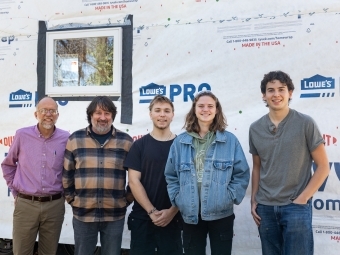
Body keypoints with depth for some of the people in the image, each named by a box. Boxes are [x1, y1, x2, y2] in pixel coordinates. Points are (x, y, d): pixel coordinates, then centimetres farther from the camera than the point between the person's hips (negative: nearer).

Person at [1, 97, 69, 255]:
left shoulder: (66, 139, -2)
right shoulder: (22, 135, -1)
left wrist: (65, 192, 6)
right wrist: (14, 191, 9)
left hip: (54, 205, 0)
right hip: (25, 204, 0)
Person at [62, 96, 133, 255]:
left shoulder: (126, 141, 0)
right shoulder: (75, 139, 1)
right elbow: (66, 174, 7)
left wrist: (128, 199, 4)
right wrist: (71, 199, 6)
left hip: (115, 215, 0)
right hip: (83, 214, 0)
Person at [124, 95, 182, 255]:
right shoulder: (139, 145, 2)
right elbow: (134, 181, -3)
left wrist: (172, 212, -10)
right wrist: (151, 211, -11)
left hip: (172, 219, 0)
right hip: (142, 218, 0)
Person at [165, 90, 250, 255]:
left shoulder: (230, 140, 0)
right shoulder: (180, 142, 3)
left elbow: (242, 174, 1)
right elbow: (171, 175, 9)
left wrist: (231, 197, -7)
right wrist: (177, 198, 0)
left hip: (221, 214, -1)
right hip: (190, 215, 1)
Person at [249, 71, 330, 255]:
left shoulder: (305, 124, -5)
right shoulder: (255, 129, 5)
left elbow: (323, 166, -4)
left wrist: (302, 199, -10)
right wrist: (254, 200, 7)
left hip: (296, 207, -3)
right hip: (265, 207, 4)